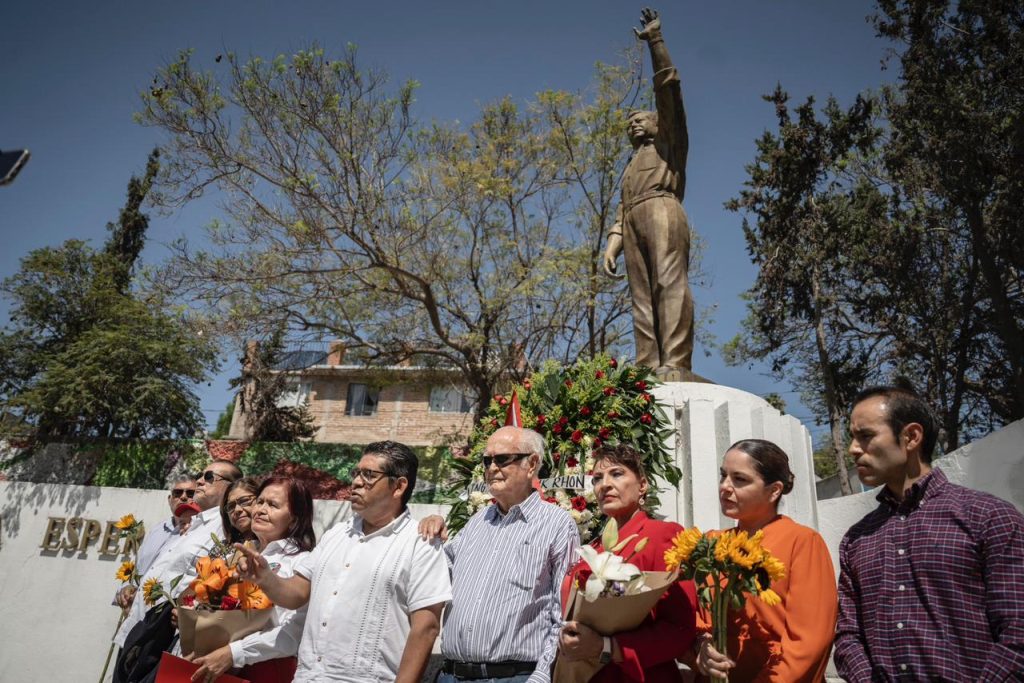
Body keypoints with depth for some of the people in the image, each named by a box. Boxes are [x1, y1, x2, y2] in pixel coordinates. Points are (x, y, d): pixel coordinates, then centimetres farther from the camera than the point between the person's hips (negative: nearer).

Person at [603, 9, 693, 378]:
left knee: (670, 284, -22)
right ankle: (648, 371, -17)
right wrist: (612, 243, 7)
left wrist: (655, 41, 12)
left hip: (661, 210, -6)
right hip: (634, 221, 6)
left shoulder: (669, 143, 24)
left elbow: (668, 89, 12)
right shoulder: (630, 167, 39)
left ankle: (675, 366, -34)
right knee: (642, 297, -8)